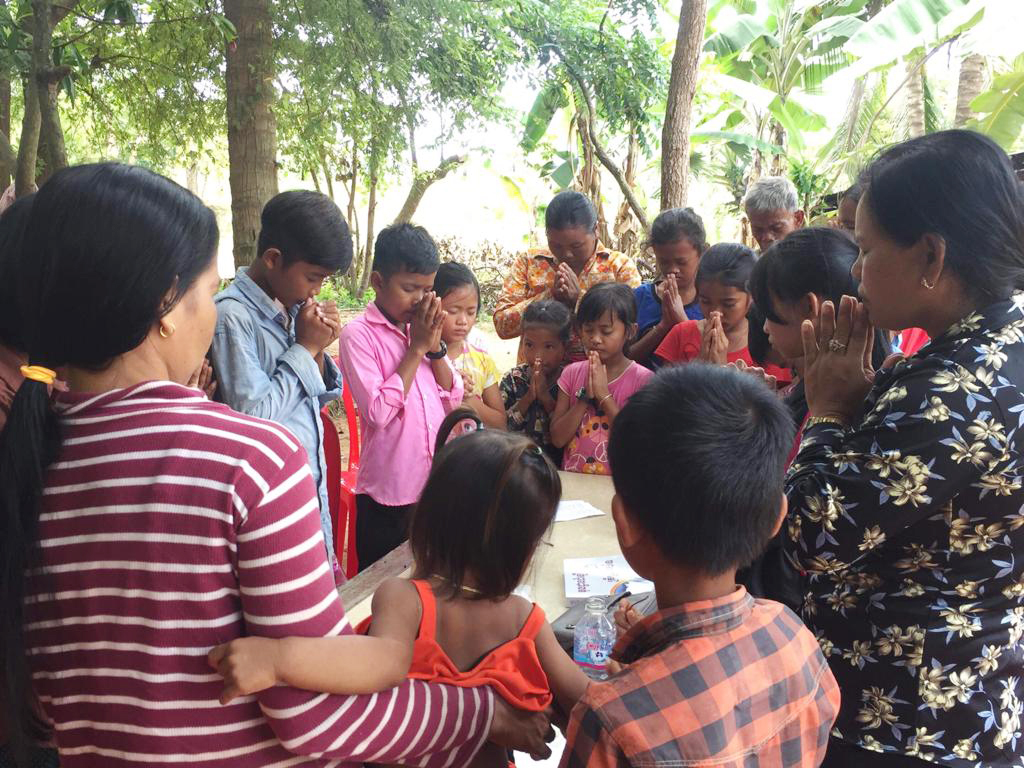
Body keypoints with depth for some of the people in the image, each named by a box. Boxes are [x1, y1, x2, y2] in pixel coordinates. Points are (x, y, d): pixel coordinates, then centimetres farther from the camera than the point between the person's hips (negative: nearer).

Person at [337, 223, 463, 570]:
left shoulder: (422, 327, 7)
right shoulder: (358, 333, -11)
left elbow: (454, 400, 6)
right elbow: (377, 412, -22)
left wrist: (435, 346, -8)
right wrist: (417, 348, -16)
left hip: (436, 486, 6)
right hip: (389, 494, -6)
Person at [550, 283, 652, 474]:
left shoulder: (642, 379, -3)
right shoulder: (572, 373, 7)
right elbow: (557, 439, 1)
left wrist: (604, 395, -12)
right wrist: (586, 396, -9)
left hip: (618, 480, -2)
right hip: (572, 479, 2)